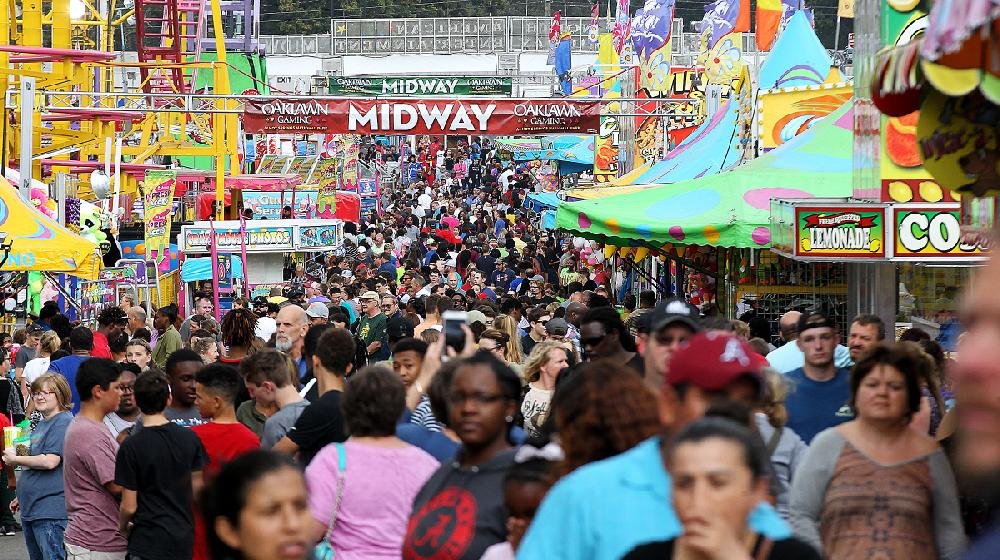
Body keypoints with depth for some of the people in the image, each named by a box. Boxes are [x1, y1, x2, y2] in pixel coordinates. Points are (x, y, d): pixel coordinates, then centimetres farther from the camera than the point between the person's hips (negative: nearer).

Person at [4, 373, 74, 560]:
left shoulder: (63, 422, -13)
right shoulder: (41, 424, 18)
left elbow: (50, 461, -22)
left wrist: (15, 460, -10)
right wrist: (21, 497, 25)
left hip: (51, 510, -10)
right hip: (30, 509, 10)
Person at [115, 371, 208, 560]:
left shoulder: (131, 446, -13)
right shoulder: (190, 438, -2)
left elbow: (129, 507, -11)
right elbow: (197, 489, 7)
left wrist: (123, 526, 10)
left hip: (148, 544, -4)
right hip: (184, 539, 4)